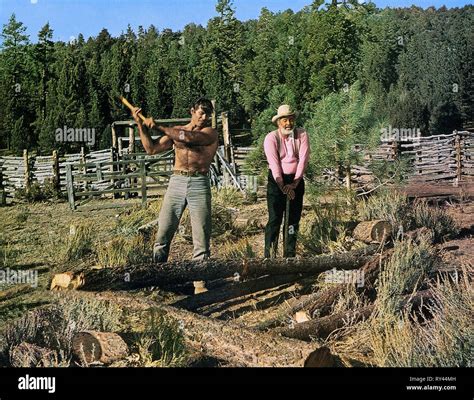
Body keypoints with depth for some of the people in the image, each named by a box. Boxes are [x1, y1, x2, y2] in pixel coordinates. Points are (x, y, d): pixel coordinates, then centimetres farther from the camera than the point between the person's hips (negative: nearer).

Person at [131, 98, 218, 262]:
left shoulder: (210, 133, 5)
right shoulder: (175, 131, 17)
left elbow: (189, 137, -14)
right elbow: (151, 149, 12)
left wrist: (158, 127, -11)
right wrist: (141, 125, 4)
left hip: (199, 183, -2)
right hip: (176, 181, 3)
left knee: (202, 236, -3)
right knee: (163, 233, -2)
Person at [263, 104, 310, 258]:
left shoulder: (302, 134, -4)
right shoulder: (271, 138, -10)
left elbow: (303, 159, -10)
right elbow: (274, 164, -15)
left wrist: (294, 184, -16)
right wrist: (282, 186, -20)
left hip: (296, 180, 3)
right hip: (277, 180, -3)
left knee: (294, 219, 7)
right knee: (275, 218, -10)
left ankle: (290, 254, 17)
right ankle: (269, 256, -8)